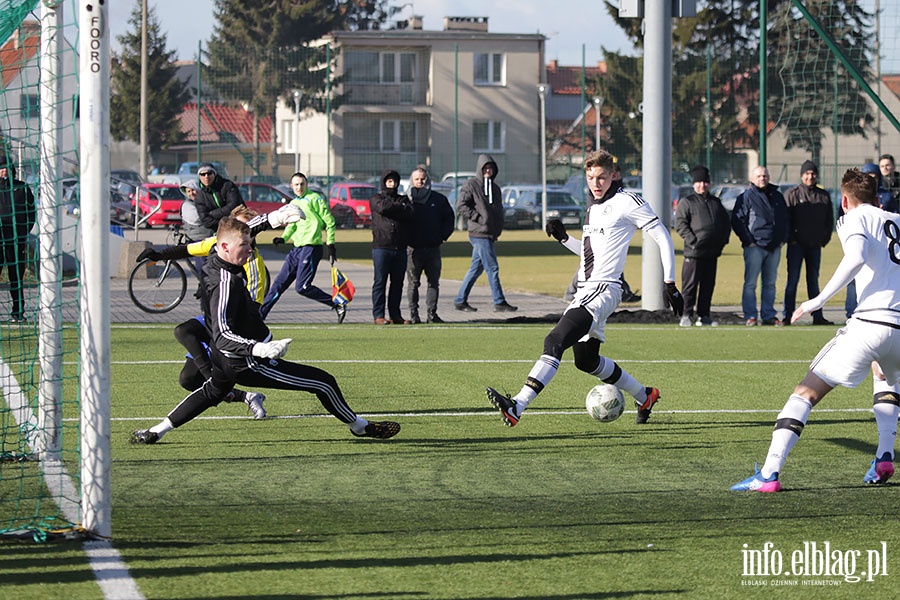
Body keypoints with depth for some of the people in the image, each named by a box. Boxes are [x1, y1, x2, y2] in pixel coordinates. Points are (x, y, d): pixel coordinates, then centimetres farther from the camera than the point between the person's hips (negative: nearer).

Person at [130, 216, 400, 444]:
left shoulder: (215, 263, -1)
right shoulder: (226, 283, -31)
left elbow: (239, 232, 21)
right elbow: (222, 335, -38)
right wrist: (259, 349, -52)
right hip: (249, 365, -10)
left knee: (212, 392, 40)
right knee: (325, 382, -4)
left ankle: (154, 433, 37)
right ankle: (360, 427, 17)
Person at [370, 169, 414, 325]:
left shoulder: (403, 199, 17)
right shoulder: (377, 199, 8)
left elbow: (410, 214, -2)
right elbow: (383, 207, -14)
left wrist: (393, 209, -8)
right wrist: (399, 207, -1)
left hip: (400, 247, 4)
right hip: (381, 246, -4)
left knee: (398, 282, 7)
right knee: (380, 282, -4)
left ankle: (395, 314, 13)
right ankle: (378, 315, -3)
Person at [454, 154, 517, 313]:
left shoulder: (495, 188, 19)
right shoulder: (471, 185, -4)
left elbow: (498, 210, 27)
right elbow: (461, 206, -10)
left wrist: (498, 228, 12)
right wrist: (479, 218, -15)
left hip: (491, 234, 8)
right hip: (479, 233, -8)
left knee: (476, 268, 10)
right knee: (492, 268, -9)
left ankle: (460, 300, 16)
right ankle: (499, 303, -6)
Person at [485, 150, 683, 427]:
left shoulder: (627, 202, -6)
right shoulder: (594, 206, 19)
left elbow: (663, 237, -5)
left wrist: (669, 283, -8)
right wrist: (564, 238, 13)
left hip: (604, 289, -10)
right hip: (585, 290, 10)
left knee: (555, 341, -23)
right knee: (586, 360, 17)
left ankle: (516, 406, -34)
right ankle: (644, 396, 34)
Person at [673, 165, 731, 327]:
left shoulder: (716, 202, 18)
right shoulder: (687, 202, 2)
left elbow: (726, 223, 23)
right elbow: (680, 224, -7)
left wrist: (723, 240, 7)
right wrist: (692, 240, -16)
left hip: (712, 252, 5)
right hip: (694, 252, -5)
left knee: (708, 285, 7)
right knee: (690, 284, -5)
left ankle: (704, 315, 13)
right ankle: (687, 315, -1)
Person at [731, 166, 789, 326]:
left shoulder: (777, 196, 16)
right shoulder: (746, 197, -1)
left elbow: (784, 219, 23)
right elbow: (737, 221, -4)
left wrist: (783, 238, 11)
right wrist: (748, 240, -10)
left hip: (774, 247, 5)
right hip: (755, 246, -5)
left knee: (770, 283, 9)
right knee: (750, 283, -6)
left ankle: (768, 315, 13)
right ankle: (750, 316, -5)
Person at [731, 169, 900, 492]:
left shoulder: (853, 219, 6)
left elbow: (857, 257, -14)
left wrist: (819, 300, -12)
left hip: (869, 322, -6)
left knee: (806, 392, -1)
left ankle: (769, 474, -12)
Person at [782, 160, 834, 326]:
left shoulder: (824, 196, 10)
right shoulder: (792, 194, 0)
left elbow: (829, 220, 14)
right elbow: (785, 219, -3)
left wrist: (824, 239, 5)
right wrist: (791, 239, -9)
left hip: (815, 245, 3)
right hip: (796, 244, -3)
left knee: (813, 280, 8)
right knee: (792, 279, -4)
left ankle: (817, 316, 9)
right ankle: (788, 316, -3)